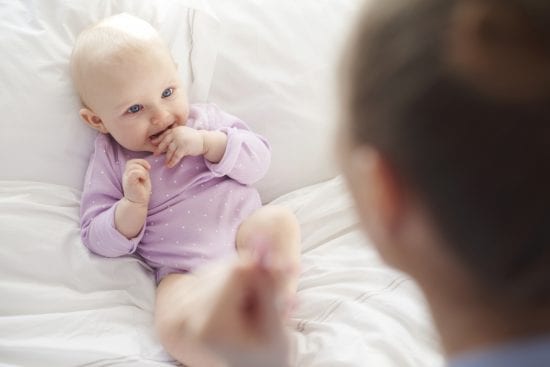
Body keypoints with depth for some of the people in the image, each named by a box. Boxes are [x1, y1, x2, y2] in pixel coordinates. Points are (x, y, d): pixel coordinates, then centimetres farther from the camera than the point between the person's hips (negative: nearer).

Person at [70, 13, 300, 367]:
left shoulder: (205, 119, 11)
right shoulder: (108, 162, 7)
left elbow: (259, 159, 3)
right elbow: (98, 240, 4)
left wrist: (207, 143, -13)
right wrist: (132, 204, -16)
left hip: (244, 230, 3)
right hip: (185, 271, -2)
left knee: (279, 220, -31)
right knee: (173, 326, -34)